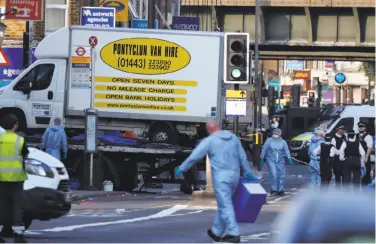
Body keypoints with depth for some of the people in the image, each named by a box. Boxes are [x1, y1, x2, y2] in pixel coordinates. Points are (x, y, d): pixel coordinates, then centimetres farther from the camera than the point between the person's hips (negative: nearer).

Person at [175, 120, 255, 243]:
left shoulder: (209, 141, -6)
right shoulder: (233, 138, 10)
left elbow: (194, 156, -6)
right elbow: (242, 157, 17)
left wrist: (182, 168, 5)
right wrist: (248, 172, 27)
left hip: (221, 176, -6)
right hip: (234, 175, 6)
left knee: (225, 205, -5)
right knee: (223, 204, 16)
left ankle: (234, 234, -12)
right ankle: (217, 232, 24)